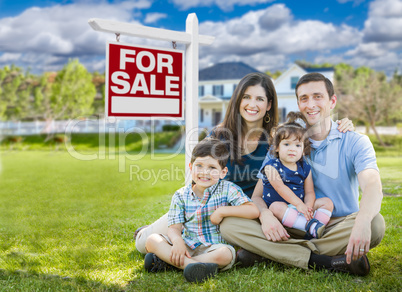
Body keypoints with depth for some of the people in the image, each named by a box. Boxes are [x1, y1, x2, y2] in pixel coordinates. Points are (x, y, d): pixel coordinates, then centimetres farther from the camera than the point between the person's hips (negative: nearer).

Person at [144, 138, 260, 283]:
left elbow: (254, 211, -12)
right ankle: (190, 265, -33)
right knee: (152, 241, -18)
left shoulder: (227, 189, -2)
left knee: (225, 254, -37)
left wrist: (222, 211, -16)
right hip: (186, 246, 2)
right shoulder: (181, 196, 5)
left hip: (214, 247, -2)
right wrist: (177, 241, -25)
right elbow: (174, 227, -2)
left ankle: (165, 261, -28)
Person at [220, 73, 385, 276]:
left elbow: (373, 185, -20)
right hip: (292, 230, 2)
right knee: (229, 224, -21)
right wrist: (265, 215, -26)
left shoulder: (354, 142, -1)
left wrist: (363, 221, -44)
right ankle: (324, 262, -29)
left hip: (339, 227, -1)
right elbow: (257, 195, 0)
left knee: (375, 224, -34)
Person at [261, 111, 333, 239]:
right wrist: (299, 204, -23)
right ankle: (311, 226, -43)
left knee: (327, 202, -7)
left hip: (300, 206, 6)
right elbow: (280, 187, -16)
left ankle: (314, 234, -30)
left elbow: (309, 192, 4)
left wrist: (308, 206, -18)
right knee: (276, 206, -37)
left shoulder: (305, 168, 10)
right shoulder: (271, 166, -5)